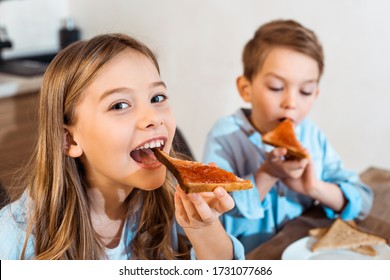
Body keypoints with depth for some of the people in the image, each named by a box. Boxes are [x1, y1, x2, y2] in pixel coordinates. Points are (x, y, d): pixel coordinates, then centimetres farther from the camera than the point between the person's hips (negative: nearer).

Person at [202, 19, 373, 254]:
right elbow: (213, 223, -17)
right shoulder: (225, 137, -11)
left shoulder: (311, 135, 1)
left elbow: (362, 202, 1)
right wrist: (267, 176, -23)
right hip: (243, 260, -3)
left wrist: (315, 188, -15)